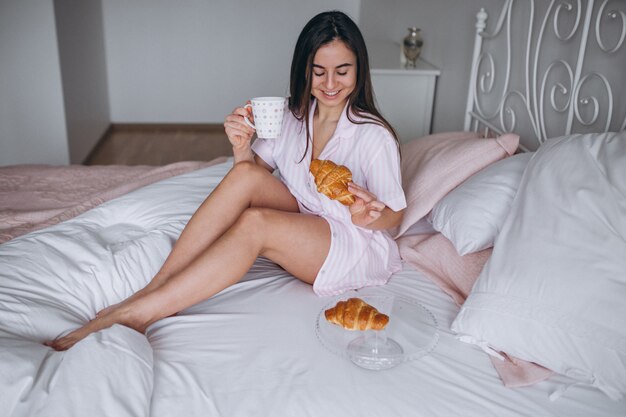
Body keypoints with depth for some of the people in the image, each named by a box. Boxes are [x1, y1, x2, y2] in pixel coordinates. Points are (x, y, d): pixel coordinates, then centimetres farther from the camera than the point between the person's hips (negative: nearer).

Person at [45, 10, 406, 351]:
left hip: (359, 249, -5)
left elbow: (395, 214, -8)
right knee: (246, 173, -25)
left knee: (254, 222, -34)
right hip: (301, 230, 5)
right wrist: (241, 147, -18)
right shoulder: (292, 117, 2)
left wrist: (368, 217, -31)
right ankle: (152, 290, -25)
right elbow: (256, 168, 4)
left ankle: (136, 313, -30)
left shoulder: (374, 137, -14)